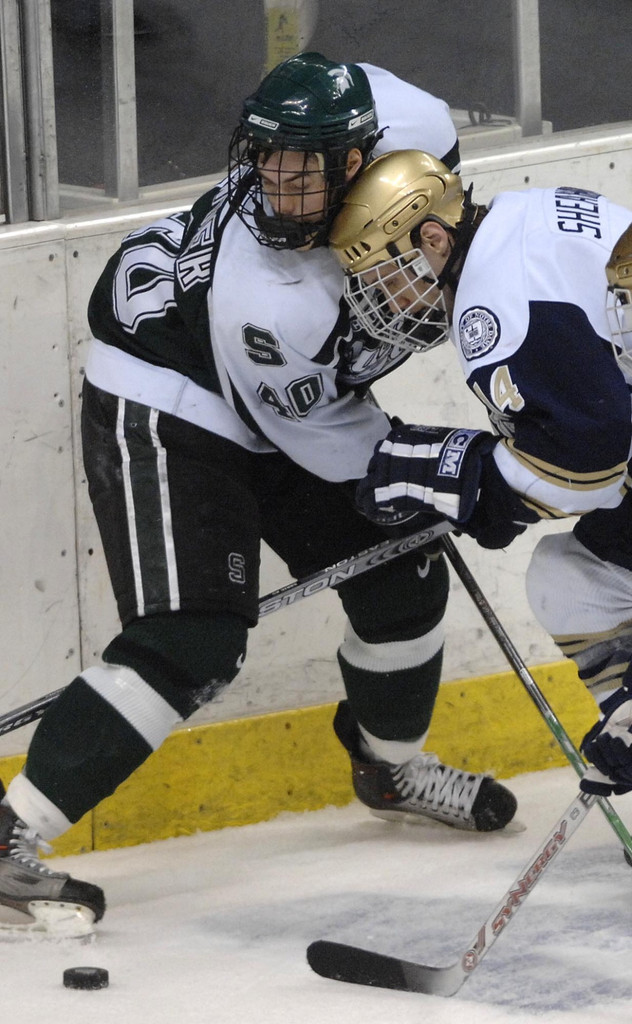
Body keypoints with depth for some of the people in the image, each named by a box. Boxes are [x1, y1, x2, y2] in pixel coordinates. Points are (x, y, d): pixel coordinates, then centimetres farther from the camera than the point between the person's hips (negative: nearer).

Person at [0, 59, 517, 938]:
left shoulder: (404, 127, -21)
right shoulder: (270, 298, -37)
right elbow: (319, 434, -22)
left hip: (270, 415, 9)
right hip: (162, 417, -9)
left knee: (404, 579, 13)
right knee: (192, 647, -22)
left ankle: (392, 766, 42)